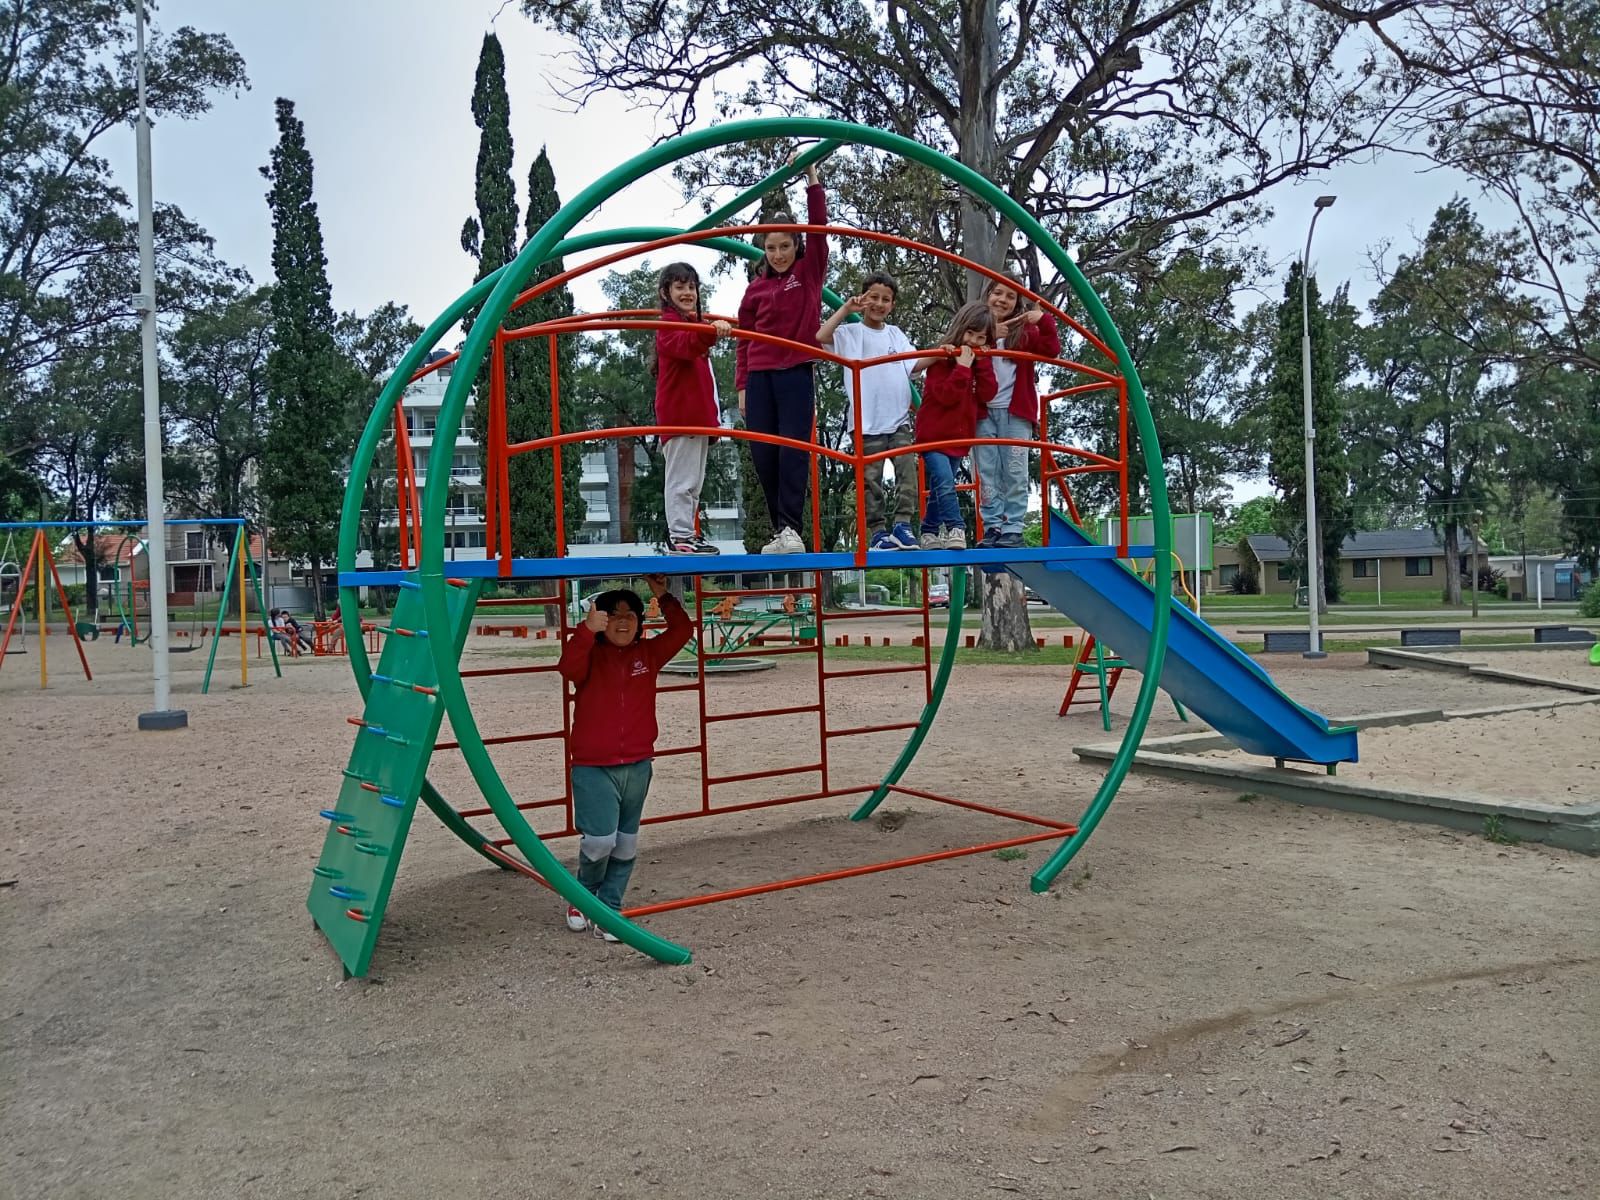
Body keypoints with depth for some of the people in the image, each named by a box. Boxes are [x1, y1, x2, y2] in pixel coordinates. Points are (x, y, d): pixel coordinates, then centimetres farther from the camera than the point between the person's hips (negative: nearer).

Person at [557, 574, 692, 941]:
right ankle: (582, 896, 16)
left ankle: (607, 910, 21)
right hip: (592, 768, -4)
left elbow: (682, 629, 4)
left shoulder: (648, 653, 8)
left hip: (637, 766, 4)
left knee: (626, 845, 8)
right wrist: (587, 630, -39)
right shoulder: (590, 655, -4)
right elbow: (568, 667, -25)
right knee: (600, 840, -13)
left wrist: (664, 597, -5)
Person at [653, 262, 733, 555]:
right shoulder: (670, 324, -7)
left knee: (693, 482, 14)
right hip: (679, 416, -10)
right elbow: (685, 344, -31)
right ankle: (680, 536, -7)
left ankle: (687, 532, 22)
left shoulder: (693, 323, 24)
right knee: (681, 479, -9)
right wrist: (710, 331, -53)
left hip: (697, 416, 10)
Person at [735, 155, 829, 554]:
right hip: (759, 377, 3)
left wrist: (813, 182, -12)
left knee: (793, 451, -11)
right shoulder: (756, 286, 11)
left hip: (796, 373, -3)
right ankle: (781, 532, 8)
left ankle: (790, 529, -12)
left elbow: (819, 227, -6)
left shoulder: (810, 271, 7)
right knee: (764, 455, 0)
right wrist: (743, 386, 8)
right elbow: (744, 339, 13)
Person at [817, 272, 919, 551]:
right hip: (867, 421, -3)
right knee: (870, 480, 0)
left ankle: (902, 525, -3)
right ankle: (877, 531, 6)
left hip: (899, 419, 3)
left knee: (907, 471, -7)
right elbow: (819, 338, -15)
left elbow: (913, 364, 6)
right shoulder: (850, 332, 3)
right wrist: (845, 308, -12)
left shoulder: (896, 334, 16)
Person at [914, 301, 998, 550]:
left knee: (940, 488, 12)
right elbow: (946, 395, -21)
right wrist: (962, 366, -27)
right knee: (945, 484, -22)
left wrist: (983, 363, -12)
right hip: (934, 435, -6)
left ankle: (929, 534, 19)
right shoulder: (943, 357, -10)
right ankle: (955, 529, -23)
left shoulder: (981, 360, 10)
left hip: (960, 437, 7)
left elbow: (987, 394, -3)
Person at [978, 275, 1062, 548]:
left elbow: (1051, 350, -4)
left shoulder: (1025, 331, 11)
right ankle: (993, 528, 1)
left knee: (1015, 473, -4)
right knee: (987, 473, -1)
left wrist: (1045, 320, -15)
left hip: (1016, 412, -1)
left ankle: (1013, 530, -2)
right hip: (982, 412, 1)